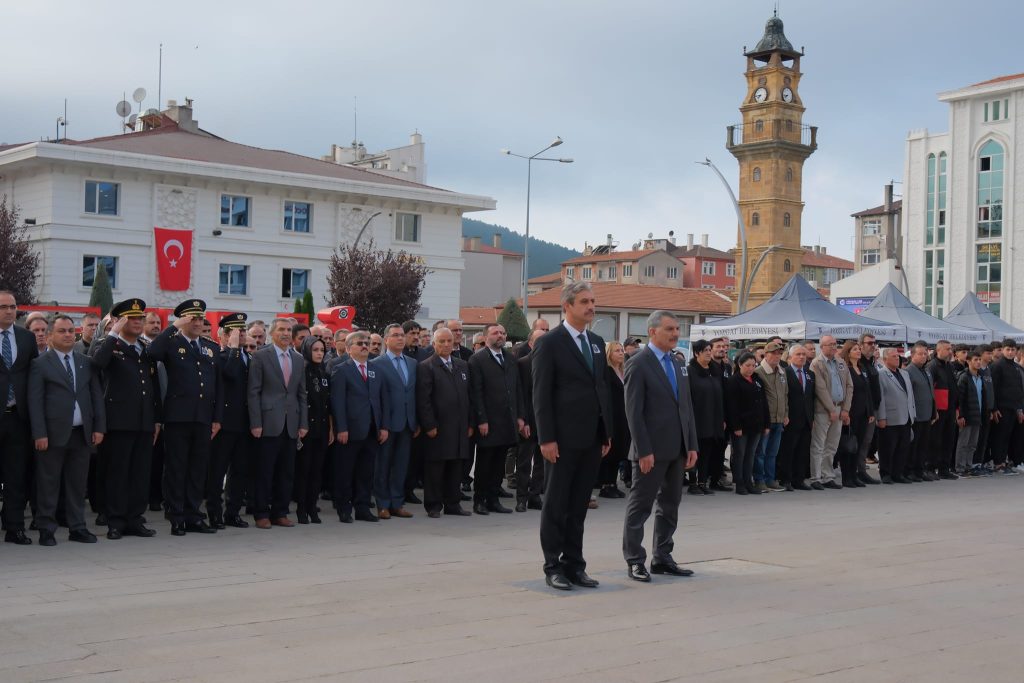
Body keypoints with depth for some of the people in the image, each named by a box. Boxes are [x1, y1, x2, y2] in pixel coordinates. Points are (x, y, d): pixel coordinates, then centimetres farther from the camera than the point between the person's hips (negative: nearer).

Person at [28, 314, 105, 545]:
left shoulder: (86, 362, 13)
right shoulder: (40, 364, 0)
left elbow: (96, 395, 12)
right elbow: (35, 401, -5)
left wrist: (99, 427, 4)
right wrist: (40, 433, -12)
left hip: (82, 433, 4)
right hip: (54, 433, -4)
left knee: (78, 483, 8)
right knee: (48, 484, 0)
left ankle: (77, 527, 16)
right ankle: (46, 529, 8)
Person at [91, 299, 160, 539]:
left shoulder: (147, 350, 18)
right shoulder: (108, 346, 1)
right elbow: (97, 361, -24)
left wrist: (157, 419, 14)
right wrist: (114, 333, -17)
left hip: (145, 422, 5)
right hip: (119, 421, -5)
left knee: (141, 474, 6)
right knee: (117, 472, -1)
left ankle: (135, 520, 13)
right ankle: (115, 522, 4)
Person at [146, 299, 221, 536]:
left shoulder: (211, 348, 16)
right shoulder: (172, 343, 2)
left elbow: (217, 385, 15)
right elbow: (152, 352, -21)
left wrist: (217, 418, 9)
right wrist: (175, 327, -16)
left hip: (203, 418, 5)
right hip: (178, 417, -5)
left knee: (198, 468, 8)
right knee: (176, 468, 1)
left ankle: (193, 516, 16)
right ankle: (176, 519, 6)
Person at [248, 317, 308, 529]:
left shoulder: (298, 359, 14)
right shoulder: (261, 356, -1)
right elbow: (253, 392, -4)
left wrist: (303, 423, 8)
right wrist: (255, 423, -10)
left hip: (291, 425, 5)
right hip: (269, 423, -5)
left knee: (286, 472, 7)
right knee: (264, 472, -1)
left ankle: (280, 513, 15)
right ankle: (261, 514, 7)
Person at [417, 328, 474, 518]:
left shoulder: (462, 366, 16)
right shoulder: (426, 367, -3)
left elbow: (468, 395, 16)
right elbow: (423, 400, -9)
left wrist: (470, 423, 10)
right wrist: (429, 425, -14)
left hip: (459, 428, 6)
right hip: (438, 428, -6)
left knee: (456, 468, 9)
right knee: (435, 469, 0)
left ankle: (453, 504, 17)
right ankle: (433, 506, 7)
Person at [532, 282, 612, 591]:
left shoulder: (597, 343, 13)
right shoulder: (550, 343, -7)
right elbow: (541, 395, -10)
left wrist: (607, 432, 11)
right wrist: (546, 438, -15)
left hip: (592, 438, 6)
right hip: (564, 439, -6)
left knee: (579, 506, 11)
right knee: (556, 505, 3)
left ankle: (574, 565, 17)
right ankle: (553, 567, 10)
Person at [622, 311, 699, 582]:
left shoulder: (678, 364, 14)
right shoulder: (638, 364, -10)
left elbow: (687, 406, 15)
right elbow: (634, 411, -14)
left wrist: (692, 445, 8)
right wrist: (644, 451, -18)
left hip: (677, 449, 8)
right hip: (652, 449, -8)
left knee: (670, 505, 12)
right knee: (640, 506, 0)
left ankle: (662, 558, 21)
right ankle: (634, 561, 6)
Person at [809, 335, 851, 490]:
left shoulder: (841, 363, 13)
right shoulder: (816, 364, -7)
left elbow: (849, 386, 11)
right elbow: (821, 389, -13)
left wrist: (845, 409, 1)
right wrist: (832, 410, -14)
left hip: (839, 410, 6)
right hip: (823, 410, -6)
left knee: (831, 448, 11)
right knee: (818, 447, -2)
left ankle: (828, 478, 17)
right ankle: (815, 479, 2)